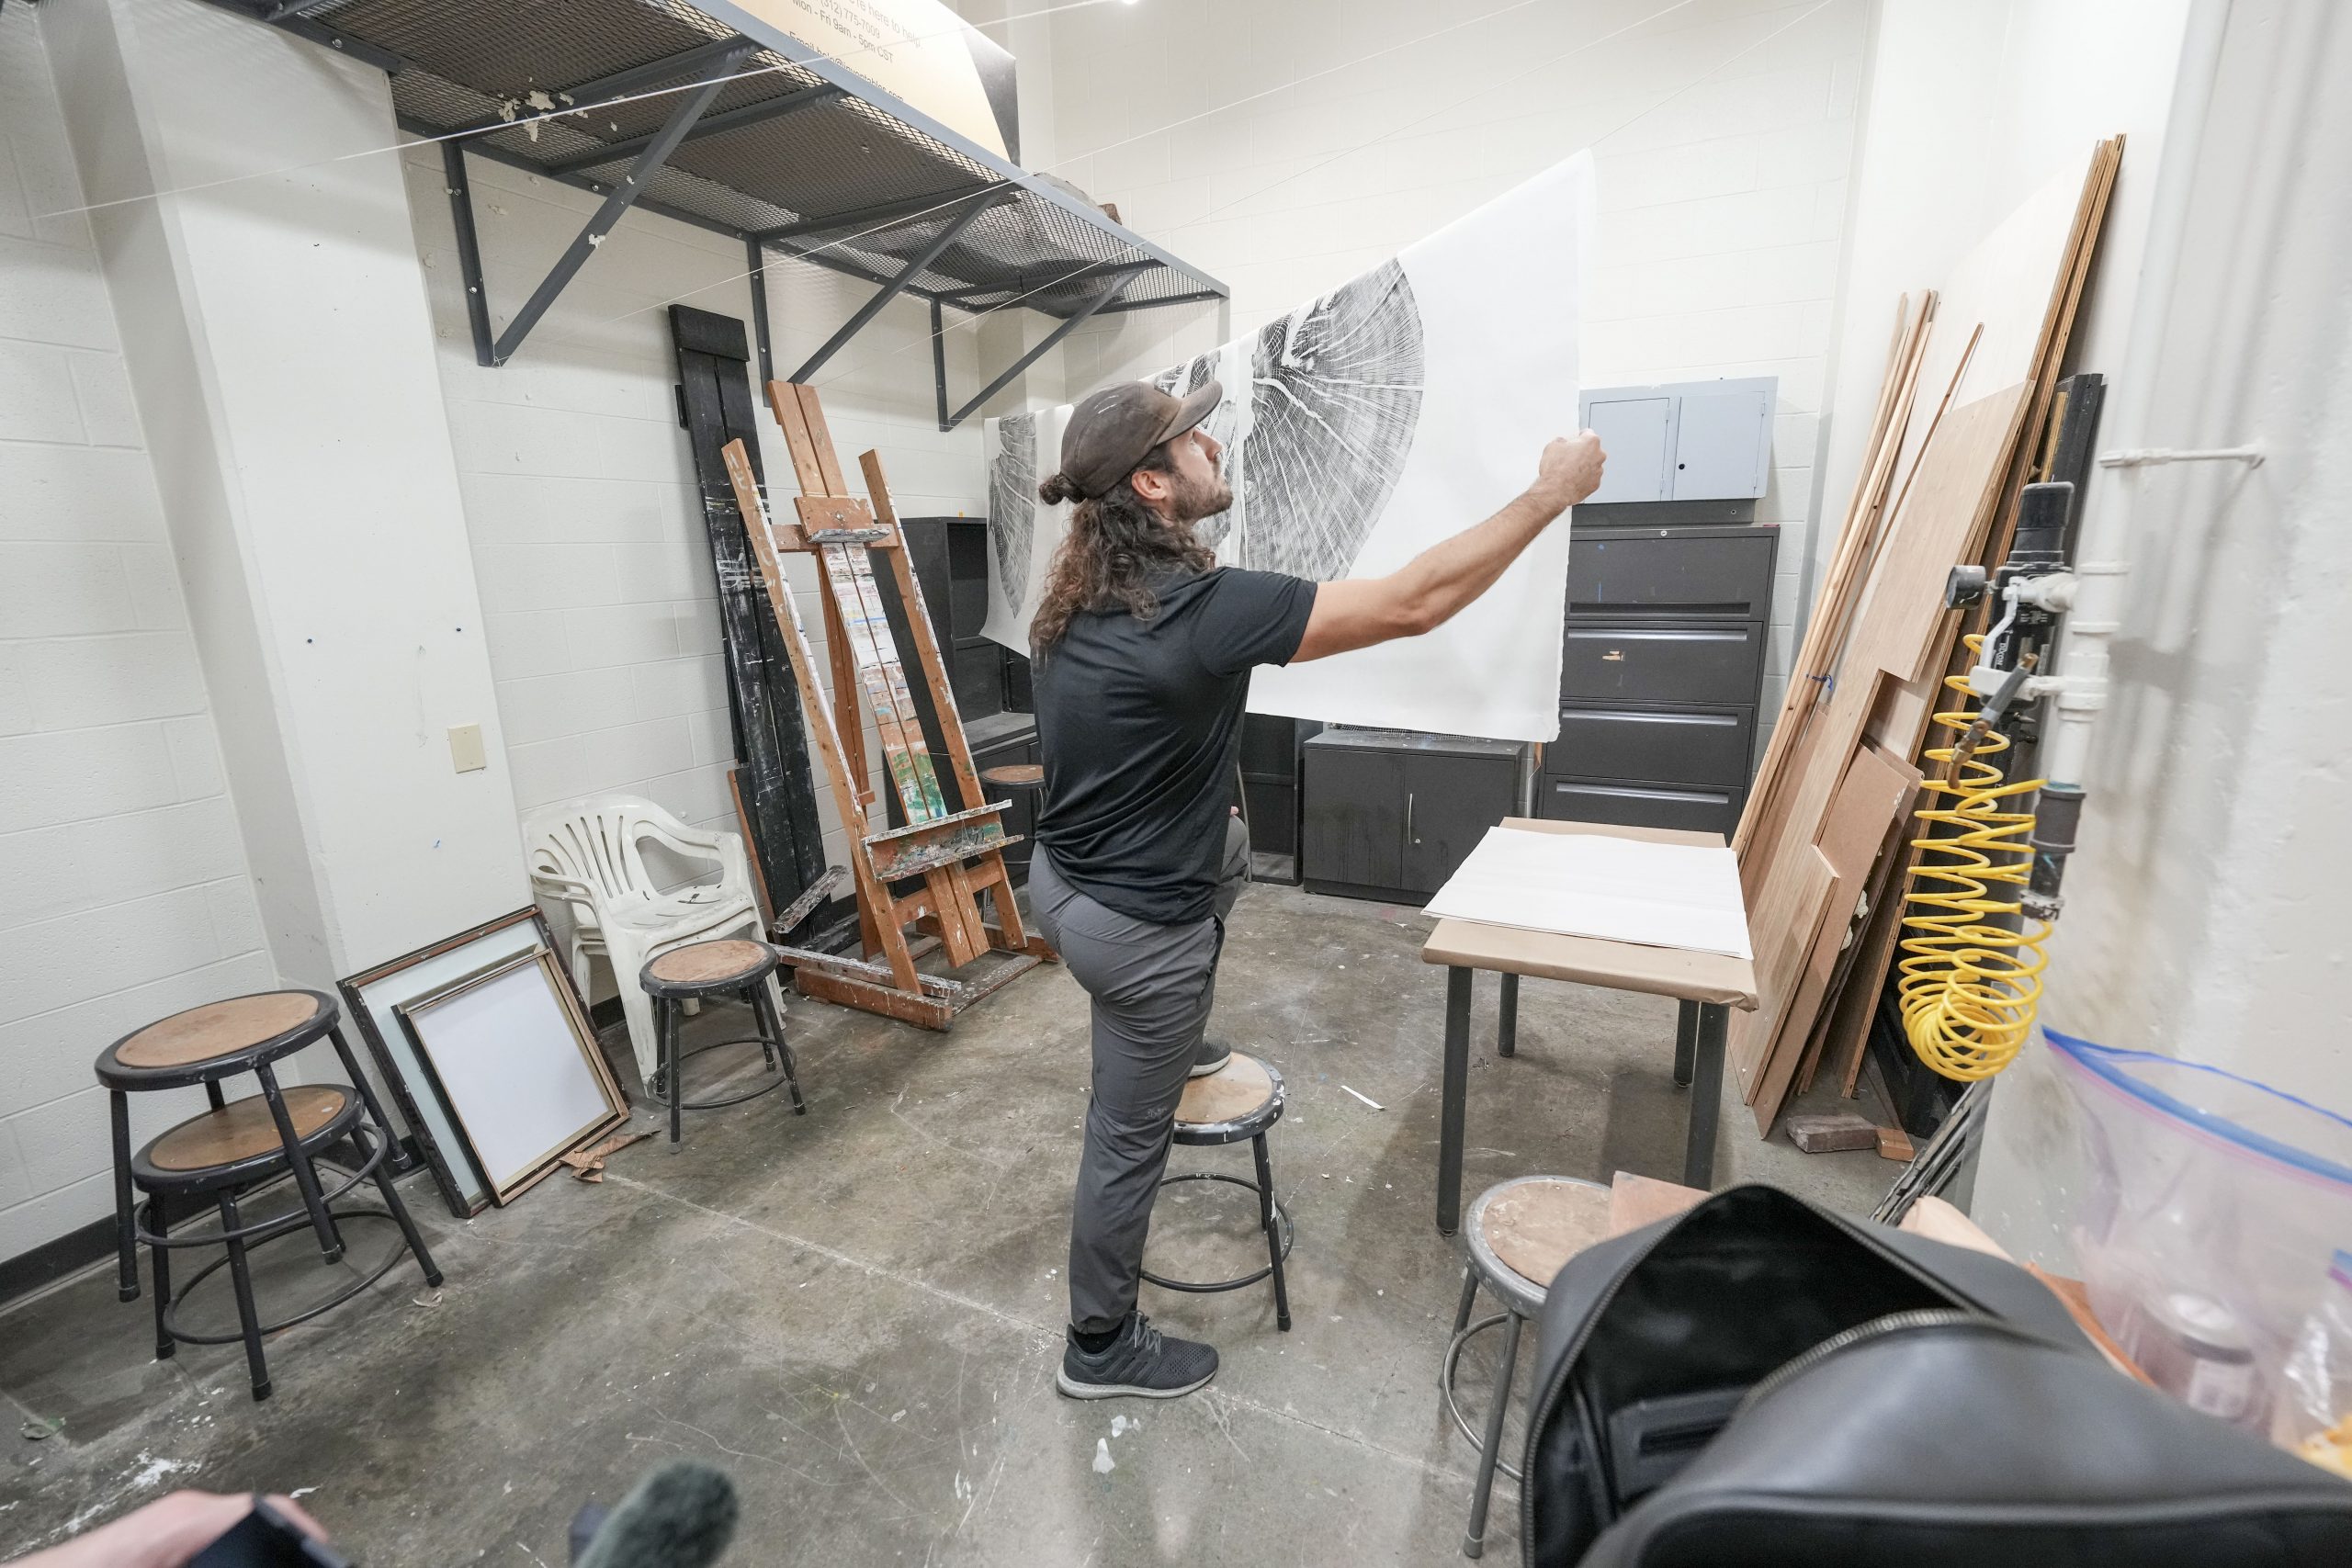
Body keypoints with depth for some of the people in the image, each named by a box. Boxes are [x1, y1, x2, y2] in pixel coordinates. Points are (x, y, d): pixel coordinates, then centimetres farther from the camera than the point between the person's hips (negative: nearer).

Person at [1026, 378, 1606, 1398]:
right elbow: (1412, 603, -25)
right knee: (1128, 1140, 11)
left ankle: (1178, 1042, 45)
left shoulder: (1076, 596, -2)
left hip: (1061, 876, 9)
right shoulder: (1202, 607, -29)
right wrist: (1552, 491, -13)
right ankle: (1101, 1350, 36)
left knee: (1229, 848, 32)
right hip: (1134, 926, -8)